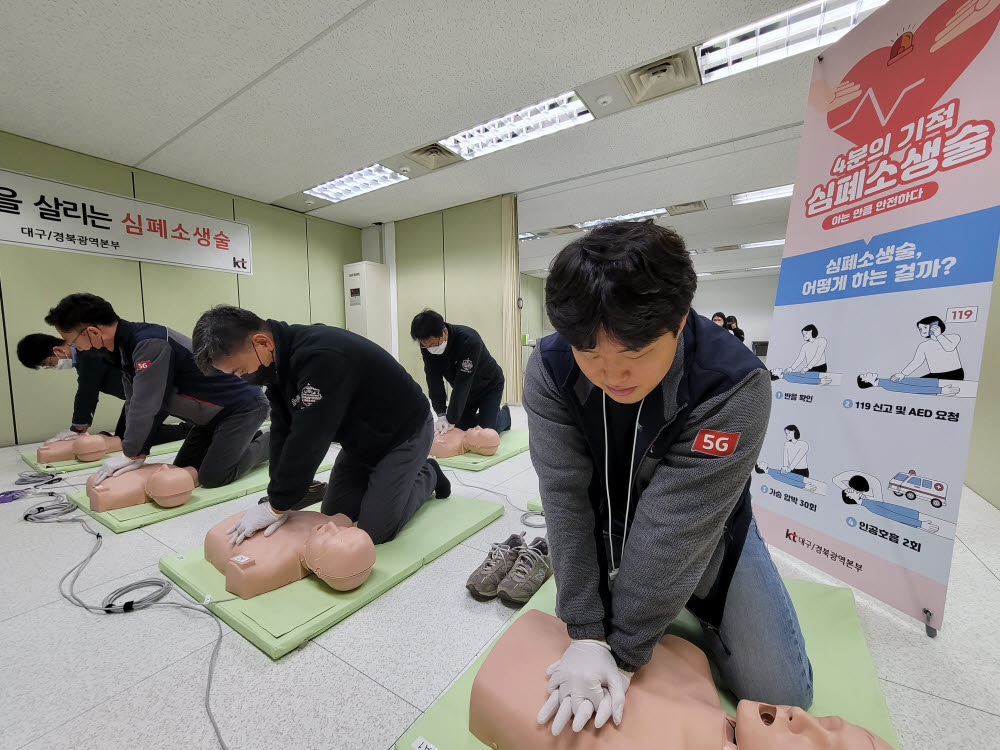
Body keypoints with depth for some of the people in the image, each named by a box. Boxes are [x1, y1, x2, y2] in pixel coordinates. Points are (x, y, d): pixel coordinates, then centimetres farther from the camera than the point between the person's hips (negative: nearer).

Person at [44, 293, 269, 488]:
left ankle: (270, 443, 5)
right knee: (182, 468, 14)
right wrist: (139, 454, -2)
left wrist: (130, 454, -12)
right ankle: (248, 439, 24)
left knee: (212, 476, -13)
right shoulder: (127, 346, 6)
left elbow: (146, 405, -24)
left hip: (243, 406, -10)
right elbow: (135, 404, 5)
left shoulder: (150, 343, -26)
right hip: (215, 415, 10)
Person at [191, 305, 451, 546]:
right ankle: (384, 477, 29)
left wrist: (276, 506, -21)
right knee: (333, 517, 10)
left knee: (375, 530, -5)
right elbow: (283, 431, -7)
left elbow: (308, 440, -32)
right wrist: (278, 501, -13)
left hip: (403, 432, -8)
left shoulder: (321, 357, -36)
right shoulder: (279, 360, -6)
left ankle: (427, 475, 17)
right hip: (362, 438, 8)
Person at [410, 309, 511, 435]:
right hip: (465, 391, 5)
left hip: (489, 386, -5)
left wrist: (451, 420, -37)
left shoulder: (469, 340, -38)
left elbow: (463, 382, -38)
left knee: (486, 430, -10)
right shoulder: (427, 345, -20)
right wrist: (441, 415, -29)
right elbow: (434, 380, -20)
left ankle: (504, 414, 22)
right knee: (459, 428, 3)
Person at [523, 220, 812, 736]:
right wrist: (588, 633, -23)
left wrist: (624, 649, -23)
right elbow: (566, 498, -24)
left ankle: (698, 610, 28)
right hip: (603, 529, 2)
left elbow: (675, 528, -30)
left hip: (702, 536, -1)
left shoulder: (735, 384, -32)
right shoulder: (549, 369, -25)